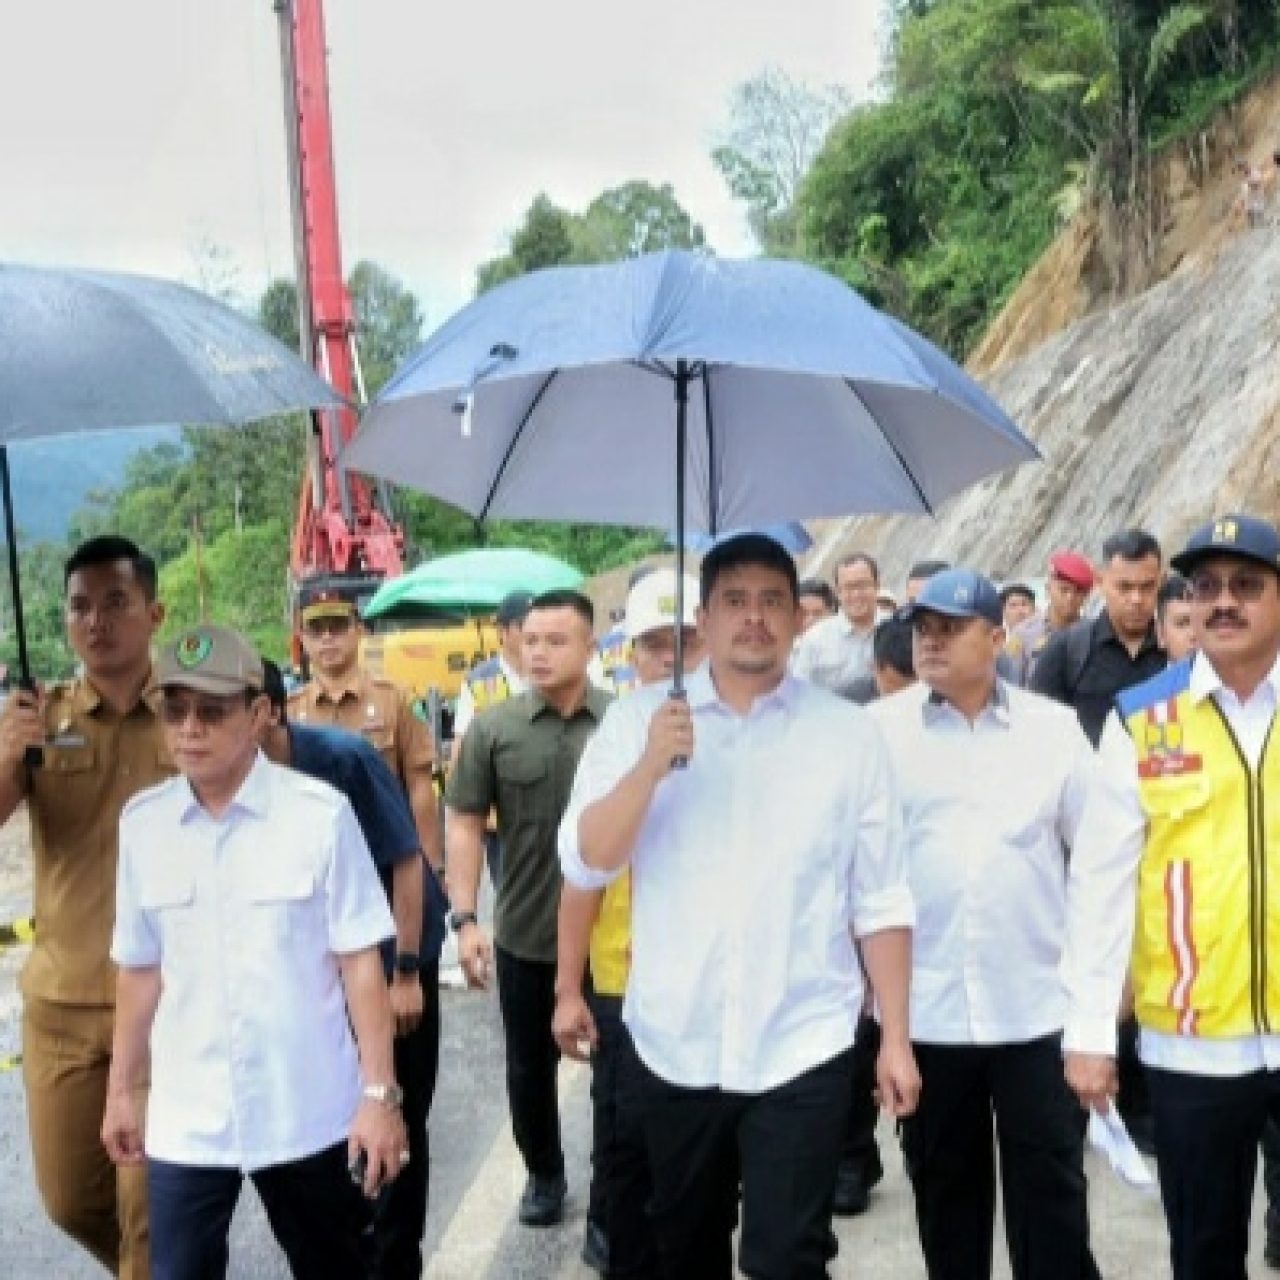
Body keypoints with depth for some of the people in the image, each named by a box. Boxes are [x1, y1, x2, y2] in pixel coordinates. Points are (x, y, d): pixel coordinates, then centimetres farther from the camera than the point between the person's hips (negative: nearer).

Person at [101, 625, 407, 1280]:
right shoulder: (141, 822, -1)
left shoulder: (321, 812, -12)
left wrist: (379, 1092, -9)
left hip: (307, 1113, -2)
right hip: (184, 1117, 2)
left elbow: (359, 960, -9)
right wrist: (122, 1088, 12)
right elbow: (139, 968, 7)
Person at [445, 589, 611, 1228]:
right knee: (529, 1068, 17)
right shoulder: (493, 728, -5)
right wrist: (464, 919, -8)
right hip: (523, 934, 1)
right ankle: (543, 1172, 41)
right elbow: (465, 823, -1)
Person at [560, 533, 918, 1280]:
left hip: (802, 1049, -2)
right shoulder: (638, 720, 1)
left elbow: (881, 898, 0)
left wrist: (896, 1037, -1)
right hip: (670, 1047, 2)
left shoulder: (849, 733, -1)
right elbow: (585, 864, -6)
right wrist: (651, 765, -20)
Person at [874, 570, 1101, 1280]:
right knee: (944, 1186, 15)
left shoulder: (1054, 726, 1)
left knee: (1051, 1188, 8)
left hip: (1039, 1004, 0)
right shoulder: (880, 728, -1)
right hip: (923, 1005, 0)